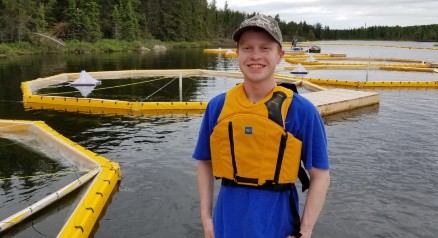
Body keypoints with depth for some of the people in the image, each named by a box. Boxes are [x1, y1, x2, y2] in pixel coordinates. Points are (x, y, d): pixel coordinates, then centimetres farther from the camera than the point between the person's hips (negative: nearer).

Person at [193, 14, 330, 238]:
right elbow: (204, 161, 7)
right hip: (227, 220, 3)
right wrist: (205, 216, 3)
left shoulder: (302, 110, -10)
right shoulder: (217, 106, -2)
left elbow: (320, 176, -6)